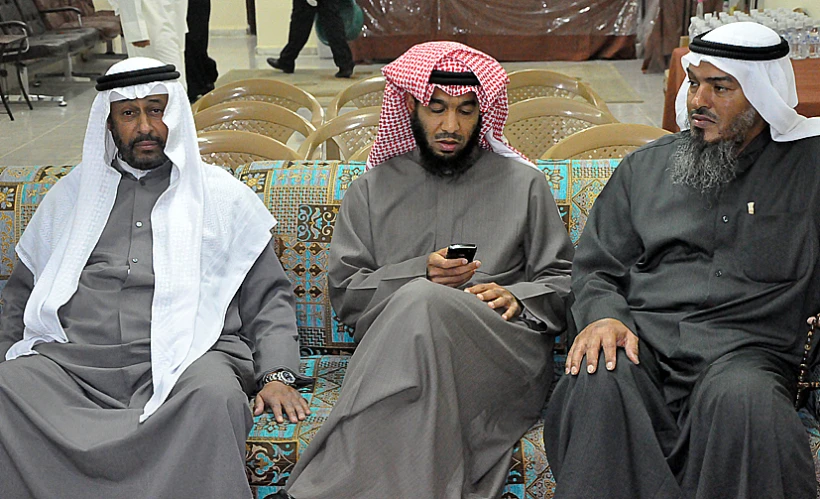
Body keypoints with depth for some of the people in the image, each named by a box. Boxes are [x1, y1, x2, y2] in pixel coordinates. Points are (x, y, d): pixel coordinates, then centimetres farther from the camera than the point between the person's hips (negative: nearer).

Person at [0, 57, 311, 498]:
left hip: (184, 354, -2)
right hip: (73, 358, 2)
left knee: (216, 397, -36)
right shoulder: (72, 192, 25)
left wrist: (278, 375, -3)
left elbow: (268, 297, 13)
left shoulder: (222, 194, 18)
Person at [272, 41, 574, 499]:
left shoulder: (523, 184, 19)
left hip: (505, 352, 0)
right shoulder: (372, 190, 20)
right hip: (397, 352, 1)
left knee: (424, 304, -35)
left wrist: (516, 298, -7)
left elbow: (563, 281, 16)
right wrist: (420, 273, -6)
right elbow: (345, 294, 11)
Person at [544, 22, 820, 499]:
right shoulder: (645, 166, 21)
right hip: (641, 335, 2)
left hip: (745, 348, -1)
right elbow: (596, 266, 19)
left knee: (741, 397, -37)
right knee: (596, 381, -33)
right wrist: (603, 316, -3)